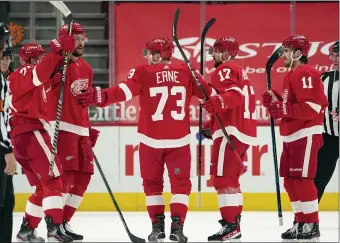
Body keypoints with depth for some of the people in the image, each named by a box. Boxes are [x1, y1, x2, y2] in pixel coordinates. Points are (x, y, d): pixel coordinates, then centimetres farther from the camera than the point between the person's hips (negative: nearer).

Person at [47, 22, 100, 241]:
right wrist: (60, 58, -46)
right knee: (66, 175, -14)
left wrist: (89, 129, 21)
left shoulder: (86, 69, 16)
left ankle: (64, 222, 16)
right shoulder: (61, 64, -9)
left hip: (81, 129, 8)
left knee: (84, 176, 7)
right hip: (62, 127, -8)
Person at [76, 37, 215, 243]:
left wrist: (100, 96, -17)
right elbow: (210, 94, 5)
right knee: (181, 183, 7)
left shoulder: (143, 72, -5)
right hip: (179, 139, 1)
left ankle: (158, 224, 10)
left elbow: (124, 91, -17)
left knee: (152, 182, 14)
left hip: (151, 139, -1)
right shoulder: (186, 72, 2)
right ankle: (177, 225, -3)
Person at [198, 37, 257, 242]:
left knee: (223, 178, -12)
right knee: (231, 178, 17)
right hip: (244, 132, 10)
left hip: (231, 132, -10)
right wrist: (212, 125, 30)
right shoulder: (239, 71, 24)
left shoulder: (225, 70, -6)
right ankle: (235, 222, 20)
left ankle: (230, 226, -19)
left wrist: (218, 103, -41)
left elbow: (235, 95, -24)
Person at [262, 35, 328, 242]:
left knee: (302, 179, -12)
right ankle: (301, 222, 14)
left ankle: (311, 225, -9)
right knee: (290, 180, 10)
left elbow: (312, 107, -22)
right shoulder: (292, 75, 18)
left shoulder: (306, 74, -14)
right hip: (292, 136, 11)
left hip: (306, 135, -11)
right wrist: (275, 101, 9)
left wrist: (283, 109, -23)